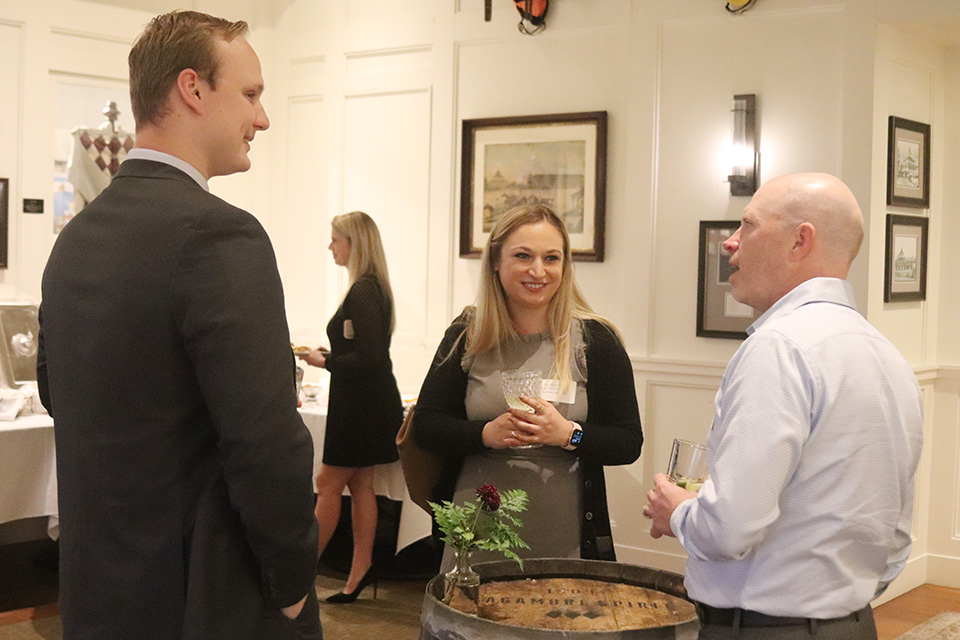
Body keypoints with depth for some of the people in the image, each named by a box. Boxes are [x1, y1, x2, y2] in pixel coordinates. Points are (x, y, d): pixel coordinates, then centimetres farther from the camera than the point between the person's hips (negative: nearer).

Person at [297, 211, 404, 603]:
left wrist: (324, 362, -12)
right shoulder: (373, 288, 11)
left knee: (328, 484, -2)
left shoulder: (362, 292, -19)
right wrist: (329, 354, 10)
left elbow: (367, 358, -24)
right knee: (359, 484, 11)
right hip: (363, 404, 10)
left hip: (362, 405, -10)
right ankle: (360, 570, 16)